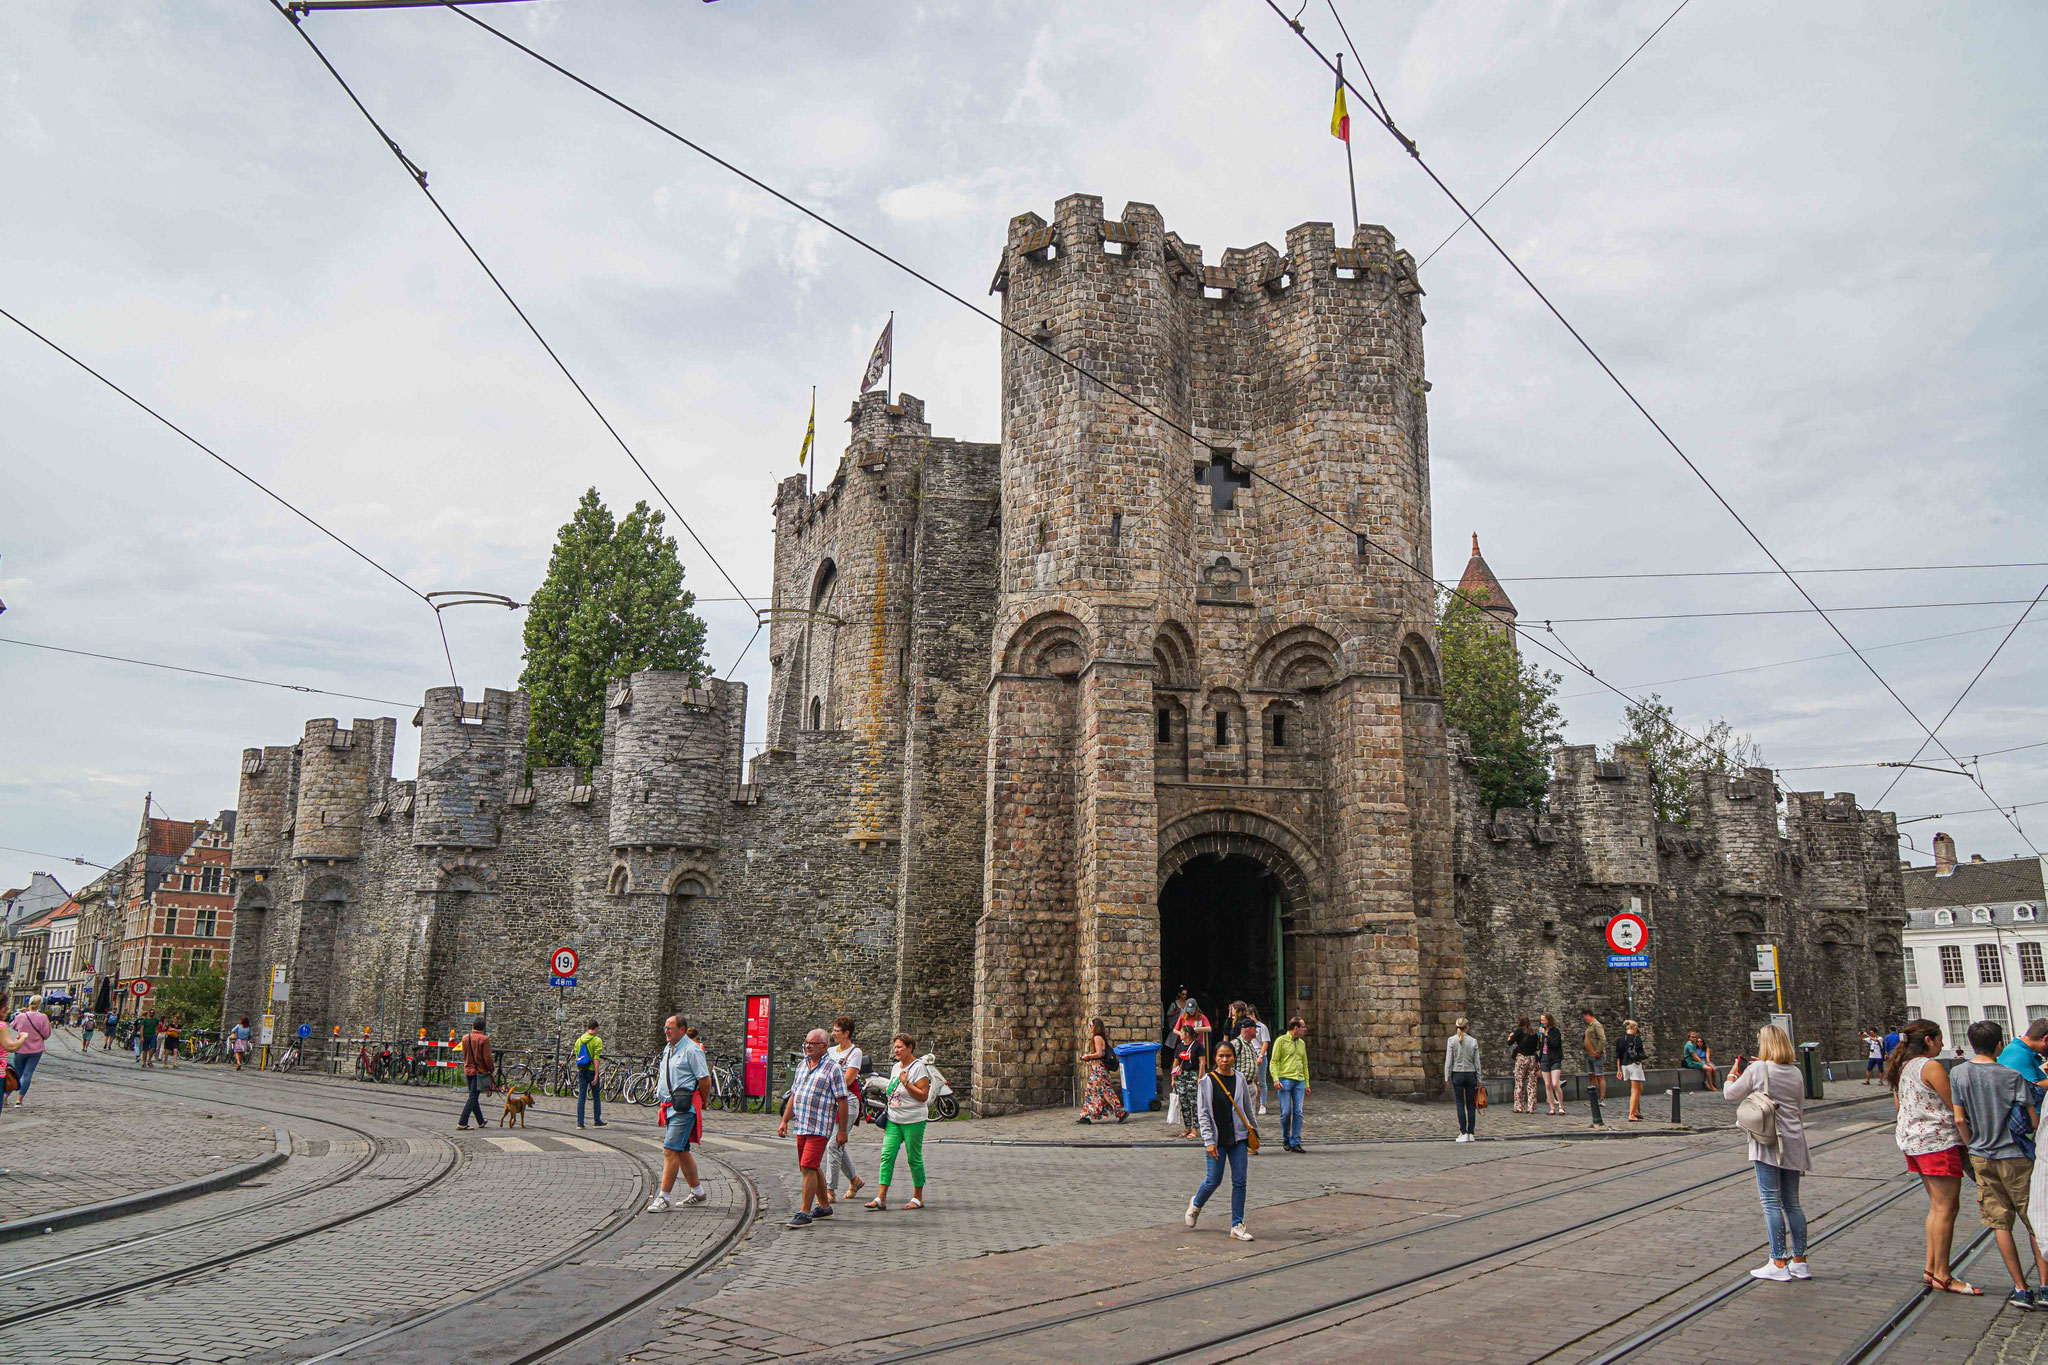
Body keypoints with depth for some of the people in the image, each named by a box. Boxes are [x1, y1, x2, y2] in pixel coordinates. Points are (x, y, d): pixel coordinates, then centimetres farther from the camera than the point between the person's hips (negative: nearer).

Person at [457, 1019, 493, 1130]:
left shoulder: (465, 1038, 3)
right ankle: (462, 1123, -8)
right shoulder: (484, 1039, -15)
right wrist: (492, 1070, 2)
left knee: (474, 1097, 16)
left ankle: (480, 1121, 27)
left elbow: (465, 1055, 14)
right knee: (473, 1098, -2)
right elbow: (487, 1058, -16)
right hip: (479, 1071, -6)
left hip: (468, 1071, 6)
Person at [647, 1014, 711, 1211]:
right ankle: (697, 1192, 26)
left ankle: (663, 1198, -8)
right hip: (670, 1106, 9)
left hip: (684, 1108, -9)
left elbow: (704, 1079, -12)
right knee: (681, 1152, 15)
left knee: (670, 1151, -12)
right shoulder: (668, 1048, 15)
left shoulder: (692, 1050, -12)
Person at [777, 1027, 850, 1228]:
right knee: (813, 1168, 14)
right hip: (801, 1126, 7)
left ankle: (805, 1212, -7)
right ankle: (824, 1206, 28)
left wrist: (842, 1130, -10)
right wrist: (784, 1121, 14)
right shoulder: (802, 1066, 13)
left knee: (809, 1168, -12)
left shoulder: (832, 1069, -8)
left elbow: (842, 1101, -8)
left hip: (819, 1128, -7)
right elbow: (793, 1095, 19)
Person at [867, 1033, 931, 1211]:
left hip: (913, 1121, -7)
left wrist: (906, 1082, -20)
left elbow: (923, 1096, -16)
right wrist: (887, 1116, 19)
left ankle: (918, 1198, 15)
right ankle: (881, 1198, -5)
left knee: (914, 1158, 2)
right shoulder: (896, 1067, 13)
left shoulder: (918, 1067, -10)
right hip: (893, 1120, 7)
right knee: (887, 1156, -4)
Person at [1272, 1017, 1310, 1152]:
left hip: (1299, 1081, 5)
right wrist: (1276, 1079, -16)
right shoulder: (1281, 1040, -1)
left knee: (1298, 1112, -2)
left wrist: (1307, 1083, 20)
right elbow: (1273, 1062, -4)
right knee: (1286, 1112, -4)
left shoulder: (1301, 1043, 17)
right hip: (1285, 1080, -5)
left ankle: (1295, 1142, 4)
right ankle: (1285, 1139, 17)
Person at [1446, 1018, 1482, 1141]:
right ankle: (1471, 1133, 8)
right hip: (1471, 1074, 2)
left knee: (1460, 1104, 2)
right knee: (1471, 1104, 8)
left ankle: (1464, 1133, -1)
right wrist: (1478, 1080, 9)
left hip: (1457, 1074, -2)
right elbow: (1477, 1062, 2)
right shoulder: (1473, 1041, -1)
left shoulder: (1452, 1040, -6)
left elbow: (1448, 1061, -7)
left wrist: (1447, 1078, -1)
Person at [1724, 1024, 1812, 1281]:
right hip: (1793, 1143, 6)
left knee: (1771, 1202, -3)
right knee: (1792, 1202, 13)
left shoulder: (1757, 1069, -8)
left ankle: (1779, 1263, -3)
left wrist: (1730, 1079, 23)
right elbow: (1801, 1109, 15)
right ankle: (1799, 1262, 16)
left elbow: (1731, 1094, 3)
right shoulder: (1796, 1073, 7)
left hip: (1768, 1143, -6)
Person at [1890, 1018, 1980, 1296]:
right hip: (1938, 1141, -9)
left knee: (1937, 1206, 16)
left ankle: (1932, 1268, 18)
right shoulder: (1930, 1066, -14)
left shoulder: (1902, 1068, 13)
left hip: (1913, 1141, 9)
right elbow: (1955, 1106, -11)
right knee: (1946, 1208, -4)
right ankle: (1942, 1275, 0)